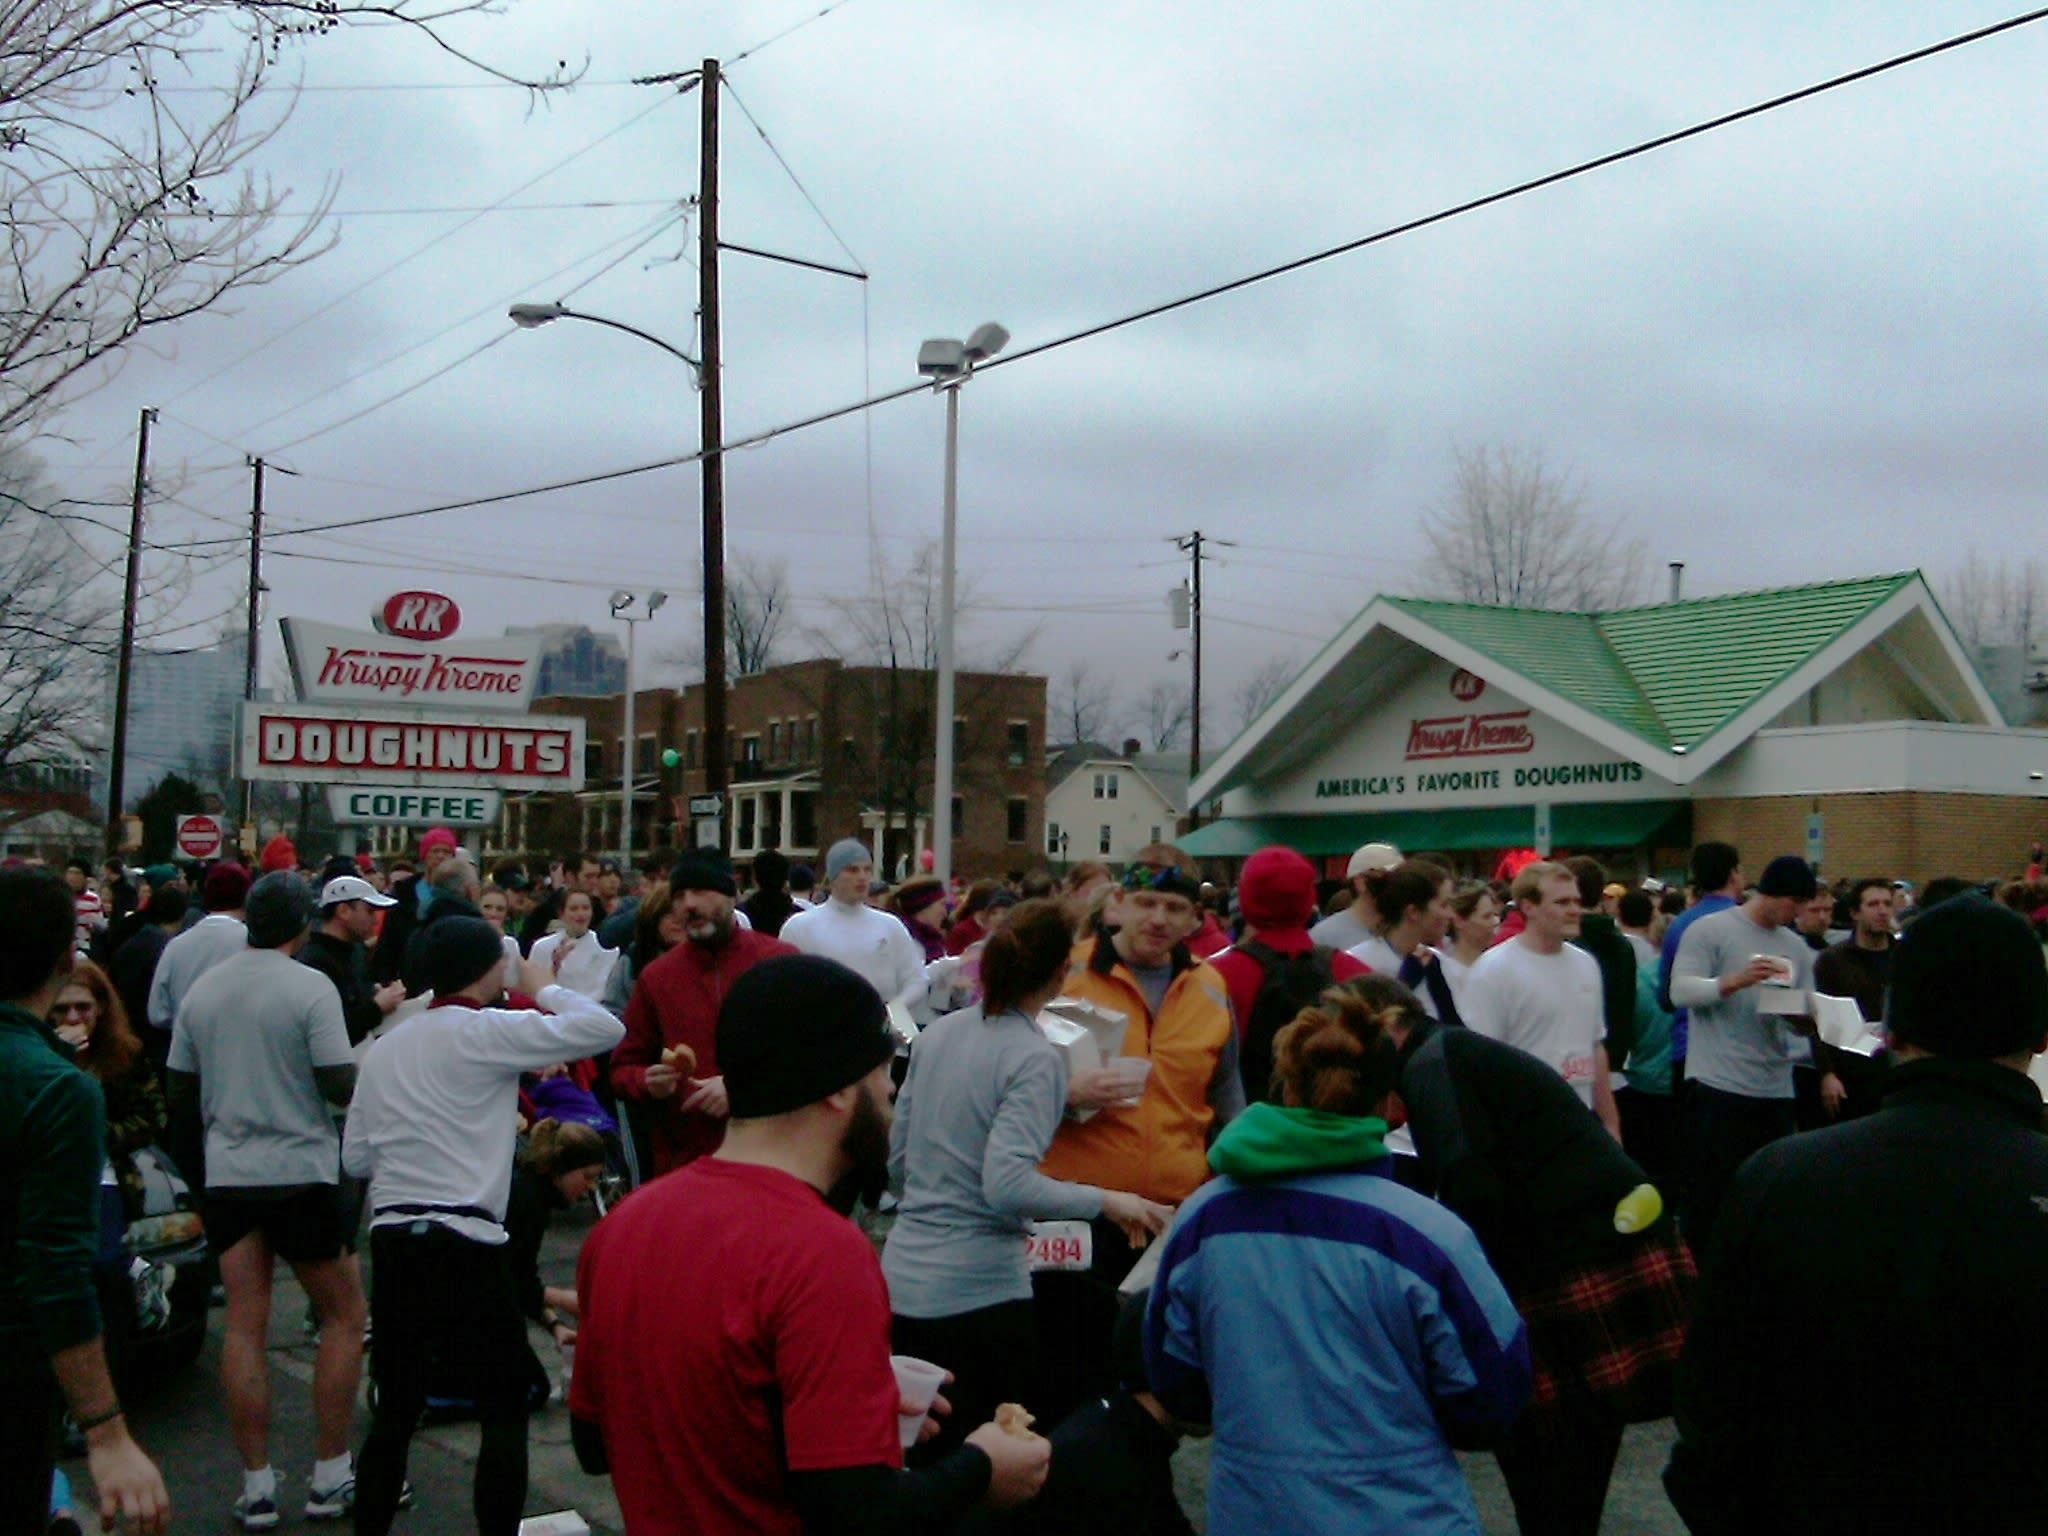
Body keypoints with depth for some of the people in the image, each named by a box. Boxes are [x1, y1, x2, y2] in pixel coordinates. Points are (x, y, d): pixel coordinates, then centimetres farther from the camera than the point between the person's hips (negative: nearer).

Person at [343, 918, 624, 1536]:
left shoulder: (384, 1048, 13)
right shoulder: (487, 1032, -7)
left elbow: (356, 1157, 15)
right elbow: (604, 1028, -12)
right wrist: (545, 989, 5)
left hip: (391, 1239, 6)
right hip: (464, 1245, -6)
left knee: (395, 1406, 15)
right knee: (505, 1405, 4)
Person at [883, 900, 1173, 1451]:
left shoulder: (936, 1034, 6)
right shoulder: (1035, 1058, -14)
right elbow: (1008, 1184, -25)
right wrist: (1105, 1201, -16)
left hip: (903, 1280, 7)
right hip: (978, 1293, -7)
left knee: (930, 1454, 19)